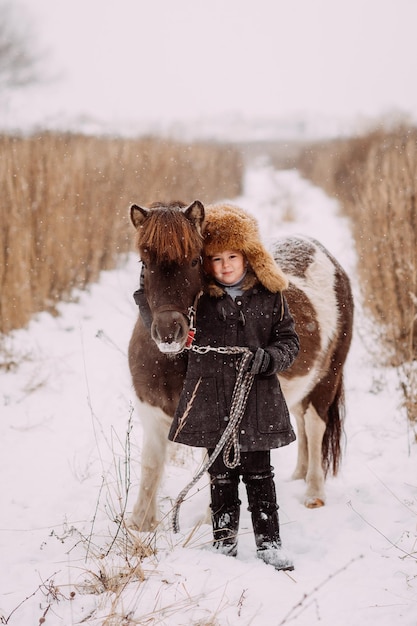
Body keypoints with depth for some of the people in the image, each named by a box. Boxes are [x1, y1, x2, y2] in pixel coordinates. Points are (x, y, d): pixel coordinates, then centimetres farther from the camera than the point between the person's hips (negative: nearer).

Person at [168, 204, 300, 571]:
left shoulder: (268, 295, 0)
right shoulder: (198, 298, -1)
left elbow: (289, 340, 5)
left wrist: (270, 358, -13)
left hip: (257, 400, 0)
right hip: (212, 400, 0)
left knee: (259, 473, 5)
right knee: (222, 475, 10)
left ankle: (269, 543, 14)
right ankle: (224, 542, 22)